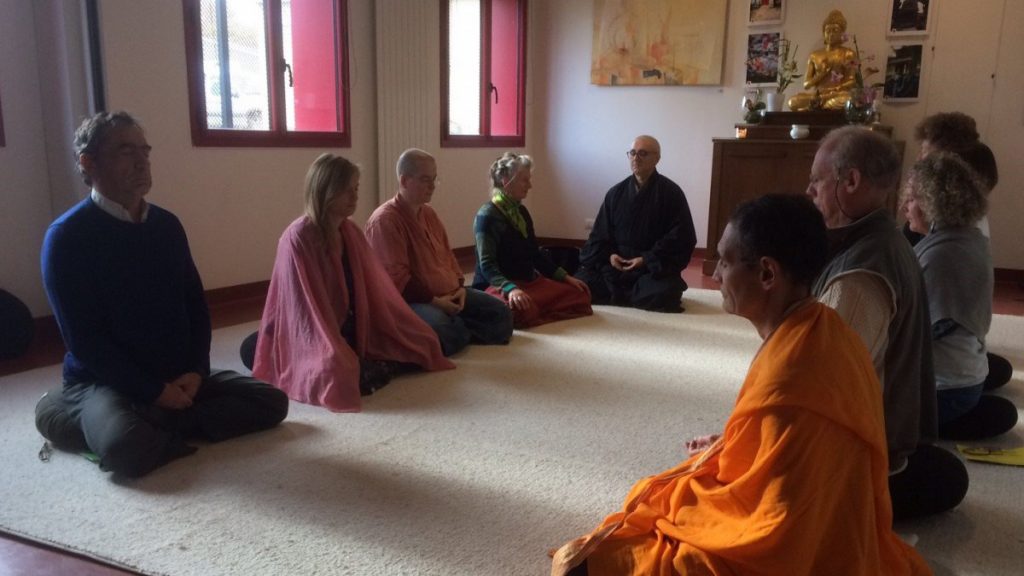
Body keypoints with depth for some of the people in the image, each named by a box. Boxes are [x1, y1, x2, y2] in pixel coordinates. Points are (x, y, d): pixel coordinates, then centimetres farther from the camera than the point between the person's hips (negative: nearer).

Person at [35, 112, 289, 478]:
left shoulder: (167, 225, 6)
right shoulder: (67, 236, -12)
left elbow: (196, 306, 9)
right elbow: (83, 338, -16)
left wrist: (195, 372, -7)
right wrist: (154, 391, -19)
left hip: (178, 377, 7)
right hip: (102, 381, -6)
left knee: (272, 402, -6)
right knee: (127, 448, -37)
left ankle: (152, 424, -10)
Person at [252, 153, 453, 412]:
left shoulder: (351, 233, 5)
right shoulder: (298, 238, -19)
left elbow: (376, 289, 10)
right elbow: (304, 308, -21)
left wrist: (414, 336, 9)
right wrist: (336, 361, -26)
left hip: (352, 335, 8)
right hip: (314, 345, -8)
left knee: (414, 348, -2)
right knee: (361, 379, -32)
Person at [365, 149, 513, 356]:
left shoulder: (429, 213, 14)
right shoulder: (385, 220, -16)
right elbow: (395, 278, -22)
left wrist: (459, 287, 2)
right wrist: (432, 300, -21)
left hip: (449, 295, 9)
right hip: (412, 301, -8)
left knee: (501, 313, 4)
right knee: (443, 330, -38)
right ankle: (455, 329, -4)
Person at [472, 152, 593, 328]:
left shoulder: (521, 212, 14)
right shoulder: (487, 215, -12)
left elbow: (535, 254, 21)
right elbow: (487, 265, -21)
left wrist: (564, 276, 13)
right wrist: (511, 288, -38)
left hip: (529, 281, 9)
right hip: (496, 286, -9)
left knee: (580, 293, -3)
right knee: (523, 310, -41)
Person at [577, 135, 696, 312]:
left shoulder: (671, 193, -4)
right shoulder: (616, 192, 7)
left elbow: (681, 237, -8)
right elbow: (600, 232, 11)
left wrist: (647, 260, -16)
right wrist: (609, 255, -10)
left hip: (655, 267, -3)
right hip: (615, 263, 4)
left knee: (664, 294, -34)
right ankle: (632, 294, 1)